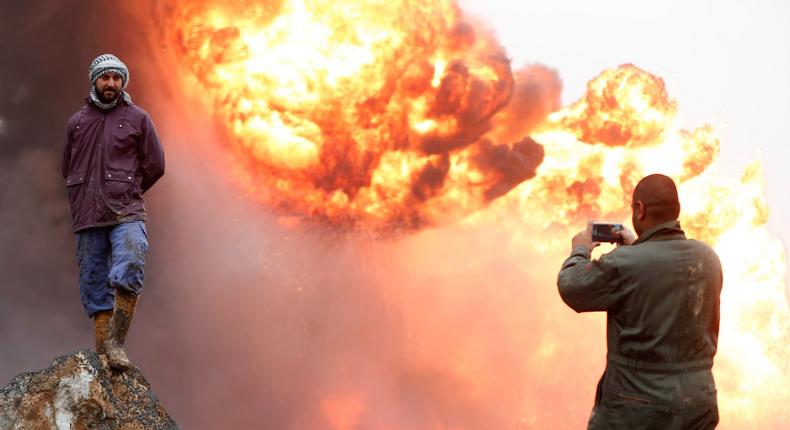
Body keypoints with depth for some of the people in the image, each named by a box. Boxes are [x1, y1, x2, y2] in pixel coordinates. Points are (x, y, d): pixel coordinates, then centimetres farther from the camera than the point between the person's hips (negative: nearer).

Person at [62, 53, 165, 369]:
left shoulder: (137, 118, 6)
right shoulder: (77, 122, 14)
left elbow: (155, 165, 9)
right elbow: (68, 168, 24)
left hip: (126, 214, -3)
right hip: (87, 218, 3)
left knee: (129, 276, -22)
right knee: (94, 286, 3)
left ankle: (115, 343, -15)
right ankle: (102, 351, 7)